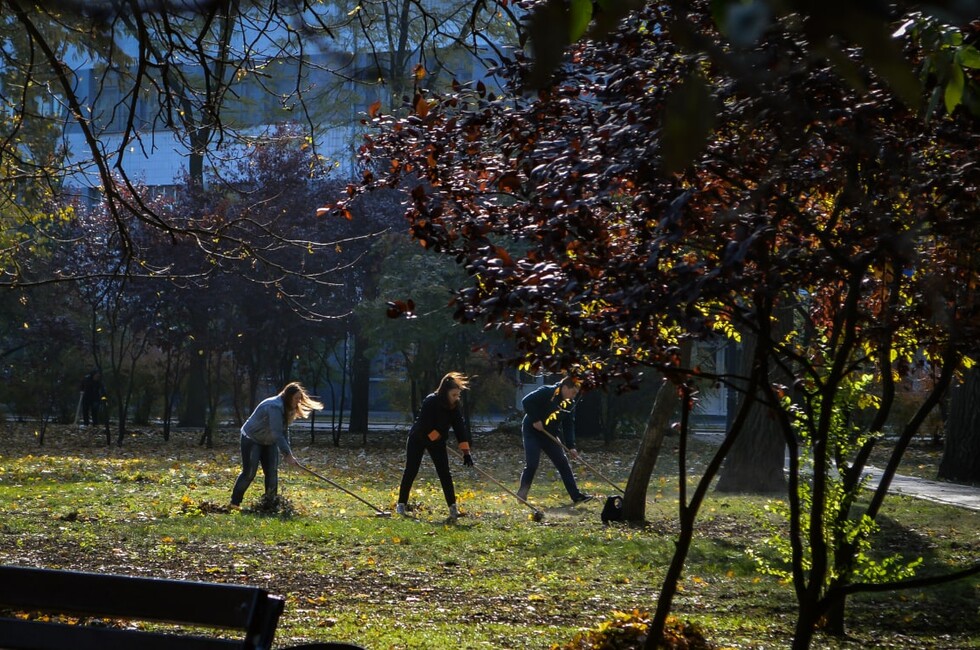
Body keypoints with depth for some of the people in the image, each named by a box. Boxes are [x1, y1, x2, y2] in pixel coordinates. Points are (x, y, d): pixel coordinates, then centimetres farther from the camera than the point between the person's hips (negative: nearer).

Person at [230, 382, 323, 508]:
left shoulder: (287, 408, -1)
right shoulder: (275, 407, -30)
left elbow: (283, 432, 6)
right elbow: (277, 434, -32)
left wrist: (287, 452, -2)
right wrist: (288, 455, -31)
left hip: (269, 442, 9)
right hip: (252, 439, -9)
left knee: (272, 473, 0)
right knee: (249, 473, -10)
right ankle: (235, 502, 0)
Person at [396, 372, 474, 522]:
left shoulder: (455, 406, -12)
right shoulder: (430, 402, -27)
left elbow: (460, 428, -15)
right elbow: (425, 426, -27)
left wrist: (466, 452, -21)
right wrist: (437, 438, -20)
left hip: (437, 441, 4)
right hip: (418, 438, -4)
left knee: (445, 473, -7)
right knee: (411, 471, -1)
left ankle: (452, 506, -7)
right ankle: (401, 504, 11)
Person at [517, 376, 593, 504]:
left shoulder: (570, 404, 2)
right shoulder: (546, 392, -19)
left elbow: (569, 425, 4)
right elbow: (526, 401, -24)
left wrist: (571, 446, -4)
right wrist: (535, 420, -24)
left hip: (550, 435, 7)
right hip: (532, 432, -7)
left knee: (563, 464, 2)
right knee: (531, 464, -13)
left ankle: (576, 495, 4)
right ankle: (522, 494, 4)